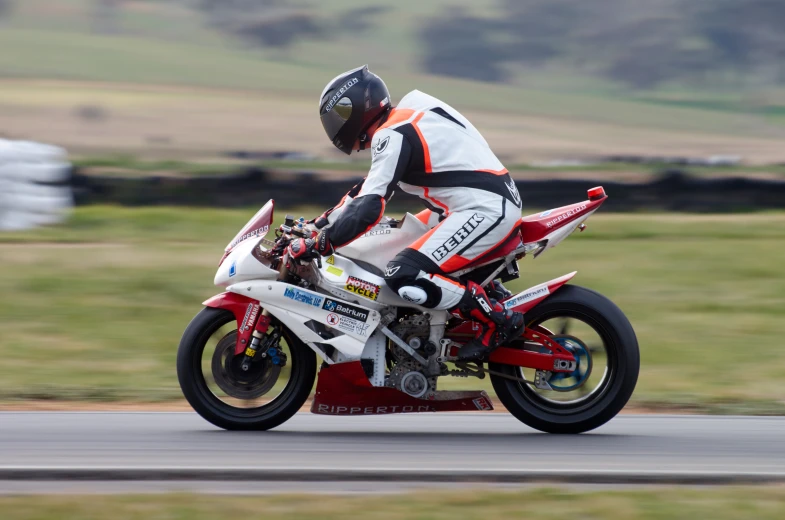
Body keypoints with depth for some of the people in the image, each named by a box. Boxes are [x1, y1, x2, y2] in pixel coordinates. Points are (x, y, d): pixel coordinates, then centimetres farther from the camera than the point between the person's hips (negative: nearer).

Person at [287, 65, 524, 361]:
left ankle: (500, 321, -13)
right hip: (493, 202, 11)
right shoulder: (404, 121, 18)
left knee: (404, 276, -19)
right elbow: (370, 188, 29)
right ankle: (492, 291, 23)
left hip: (485, 209, -11)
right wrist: (320, 223, 28)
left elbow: (368, 207, -20)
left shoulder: (392, 136, -12)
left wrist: (316, 246, -16)